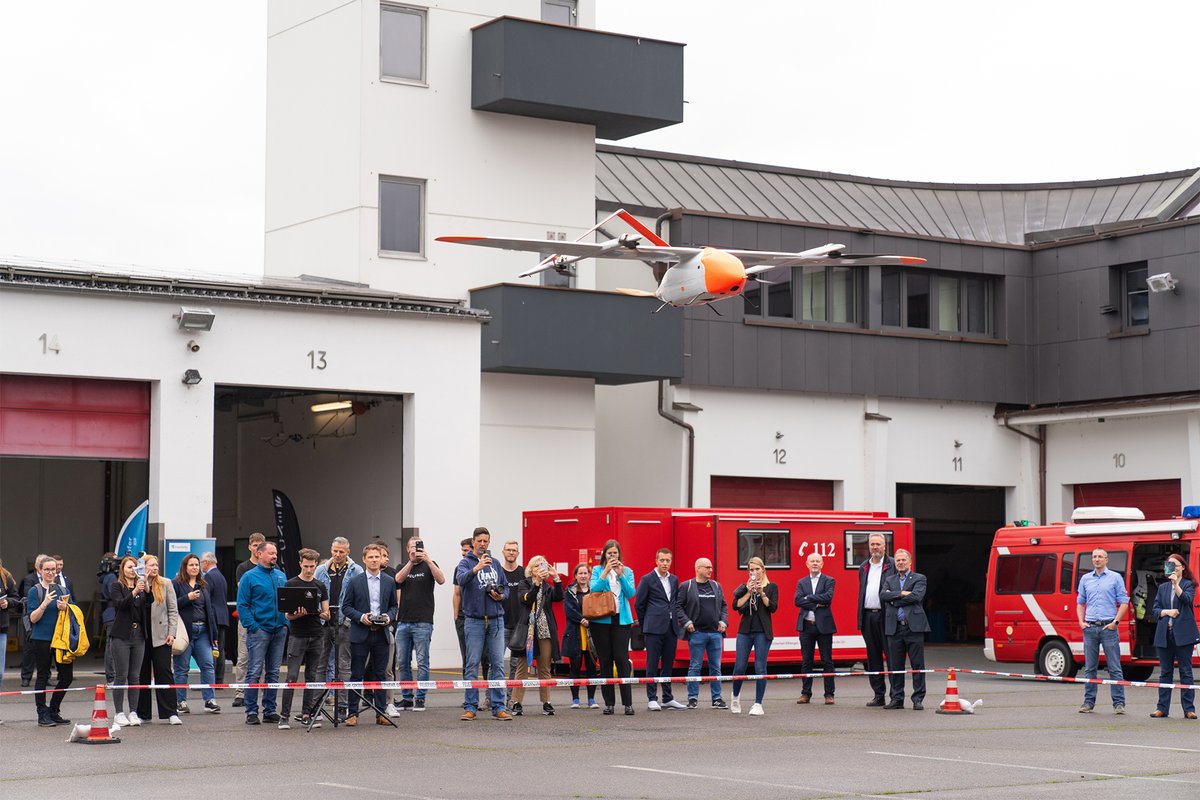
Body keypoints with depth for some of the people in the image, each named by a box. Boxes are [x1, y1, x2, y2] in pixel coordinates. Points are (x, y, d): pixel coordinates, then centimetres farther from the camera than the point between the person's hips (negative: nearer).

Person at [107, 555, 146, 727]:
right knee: (121, 676, -3)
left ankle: (133, 712, 9)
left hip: (138, 635, 4)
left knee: (135, 676, 5)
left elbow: (147, 609, 4)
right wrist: (134, 592, -29)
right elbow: (120, 604, -15)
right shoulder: (117, 587, 1)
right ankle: (119, 713, 2)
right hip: (121, 635, -4)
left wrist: (146, 590, -11)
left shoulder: (141, 586, 13)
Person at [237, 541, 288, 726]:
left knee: (273, 672, 9)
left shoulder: (281, 576, 13)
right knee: (255, 672, -6)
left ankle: (270, 710, 15)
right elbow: (242, 605, -7)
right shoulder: (250, 577, -3)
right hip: (259, 630, -6)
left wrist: (286, 623, 4)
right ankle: (251, 712, -2)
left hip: (279, 630, 6)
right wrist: (252, 626, -15)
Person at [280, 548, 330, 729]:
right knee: (292, 676, -8)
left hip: (316, 637, 4)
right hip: (297, 636, -4)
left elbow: (327, 615, 13)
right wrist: (299, 614, -22)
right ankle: (284, 715, -5)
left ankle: (306, 715, 11)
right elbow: (287, 615, -3)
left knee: (312, 677, 6)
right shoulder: (291, 585, -1)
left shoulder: (320, 586, 12)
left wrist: (324, 614, -10)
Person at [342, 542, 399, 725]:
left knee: (380, 674, 6)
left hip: (381, 634, 2)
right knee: (356, 675, 0)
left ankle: (381, 712, 11)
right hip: (360, 634, -2)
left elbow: (394, 605, 15)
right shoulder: (354, 582, 2)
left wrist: (389, 617, -6)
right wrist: (361, 617, -13)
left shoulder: (389, 582, 9)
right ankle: (352, 713, 4)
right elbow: (346, 607, 2)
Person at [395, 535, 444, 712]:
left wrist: (428, 560, -24)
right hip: (403, 622, 4)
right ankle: (407, 697, 14)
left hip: (423, 622, -4)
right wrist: (411, 561, -20)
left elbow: (441, 580, -15)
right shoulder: (403, 566, 14)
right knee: (402, 662, 6)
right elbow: (398, 579, -8)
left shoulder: (429, 565, 4)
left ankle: (420, 698, 2)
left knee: (422, 662, -3)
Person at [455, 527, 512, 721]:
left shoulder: (495, 563, 14)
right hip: (474, 620, -4)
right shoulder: (466, 562, -1)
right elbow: (461, 579, -22)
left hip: (496, 619, 4)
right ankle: (470, 707, 3)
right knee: (472, 664, -1)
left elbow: (505, 586, 20)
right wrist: (476, 568, -40)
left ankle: (498, 707, 4)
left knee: (497, 664, 2)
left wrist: (501, 596, -2)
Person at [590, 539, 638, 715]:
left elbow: (631, 593, -3)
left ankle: (628, 703, -8)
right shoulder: (597, 570, 7)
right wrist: (606, 572, -16)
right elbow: (594, 589, -8)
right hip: (601, 620, 0)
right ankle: (608, 702, 8)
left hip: (621, 619, 0)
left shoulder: (627, 571, 10)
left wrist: (620, 575, -13)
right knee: (605, 661, 2)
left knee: (622, 659, -8)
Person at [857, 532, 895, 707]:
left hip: (886, 615, -5)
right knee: (873, 657, 7)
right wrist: (860, 618, 14)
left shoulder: (893, 565, 1)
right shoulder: (863, 567, 17)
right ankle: (879, 695, 12)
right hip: (868, 617, 6)